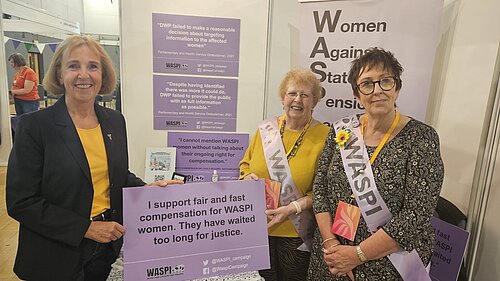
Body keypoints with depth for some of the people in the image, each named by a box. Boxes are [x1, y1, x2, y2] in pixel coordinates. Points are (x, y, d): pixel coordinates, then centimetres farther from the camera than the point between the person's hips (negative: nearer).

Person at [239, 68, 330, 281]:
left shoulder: (324, 136, -7)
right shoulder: (265, 129, 3)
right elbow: (245, 164, 14)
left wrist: (293, 208, -19)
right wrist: (248, 176, -7)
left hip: (297, 235, -3)